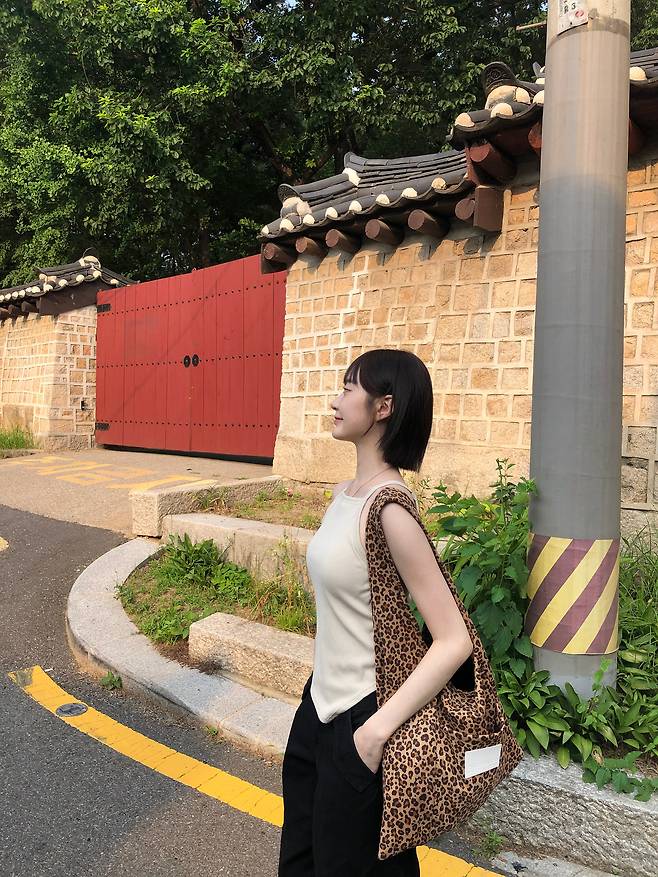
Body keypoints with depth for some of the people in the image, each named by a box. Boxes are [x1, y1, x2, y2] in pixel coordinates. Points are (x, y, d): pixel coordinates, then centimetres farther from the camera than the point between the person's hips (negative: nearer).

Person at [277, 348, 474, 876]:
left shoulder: (389, 510, -26)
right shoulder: (346, 493, 0)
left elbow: (454, 641, -25)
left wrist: (378, 729, -21)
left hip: (360, 719, -8)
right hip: (321, 704, 8)